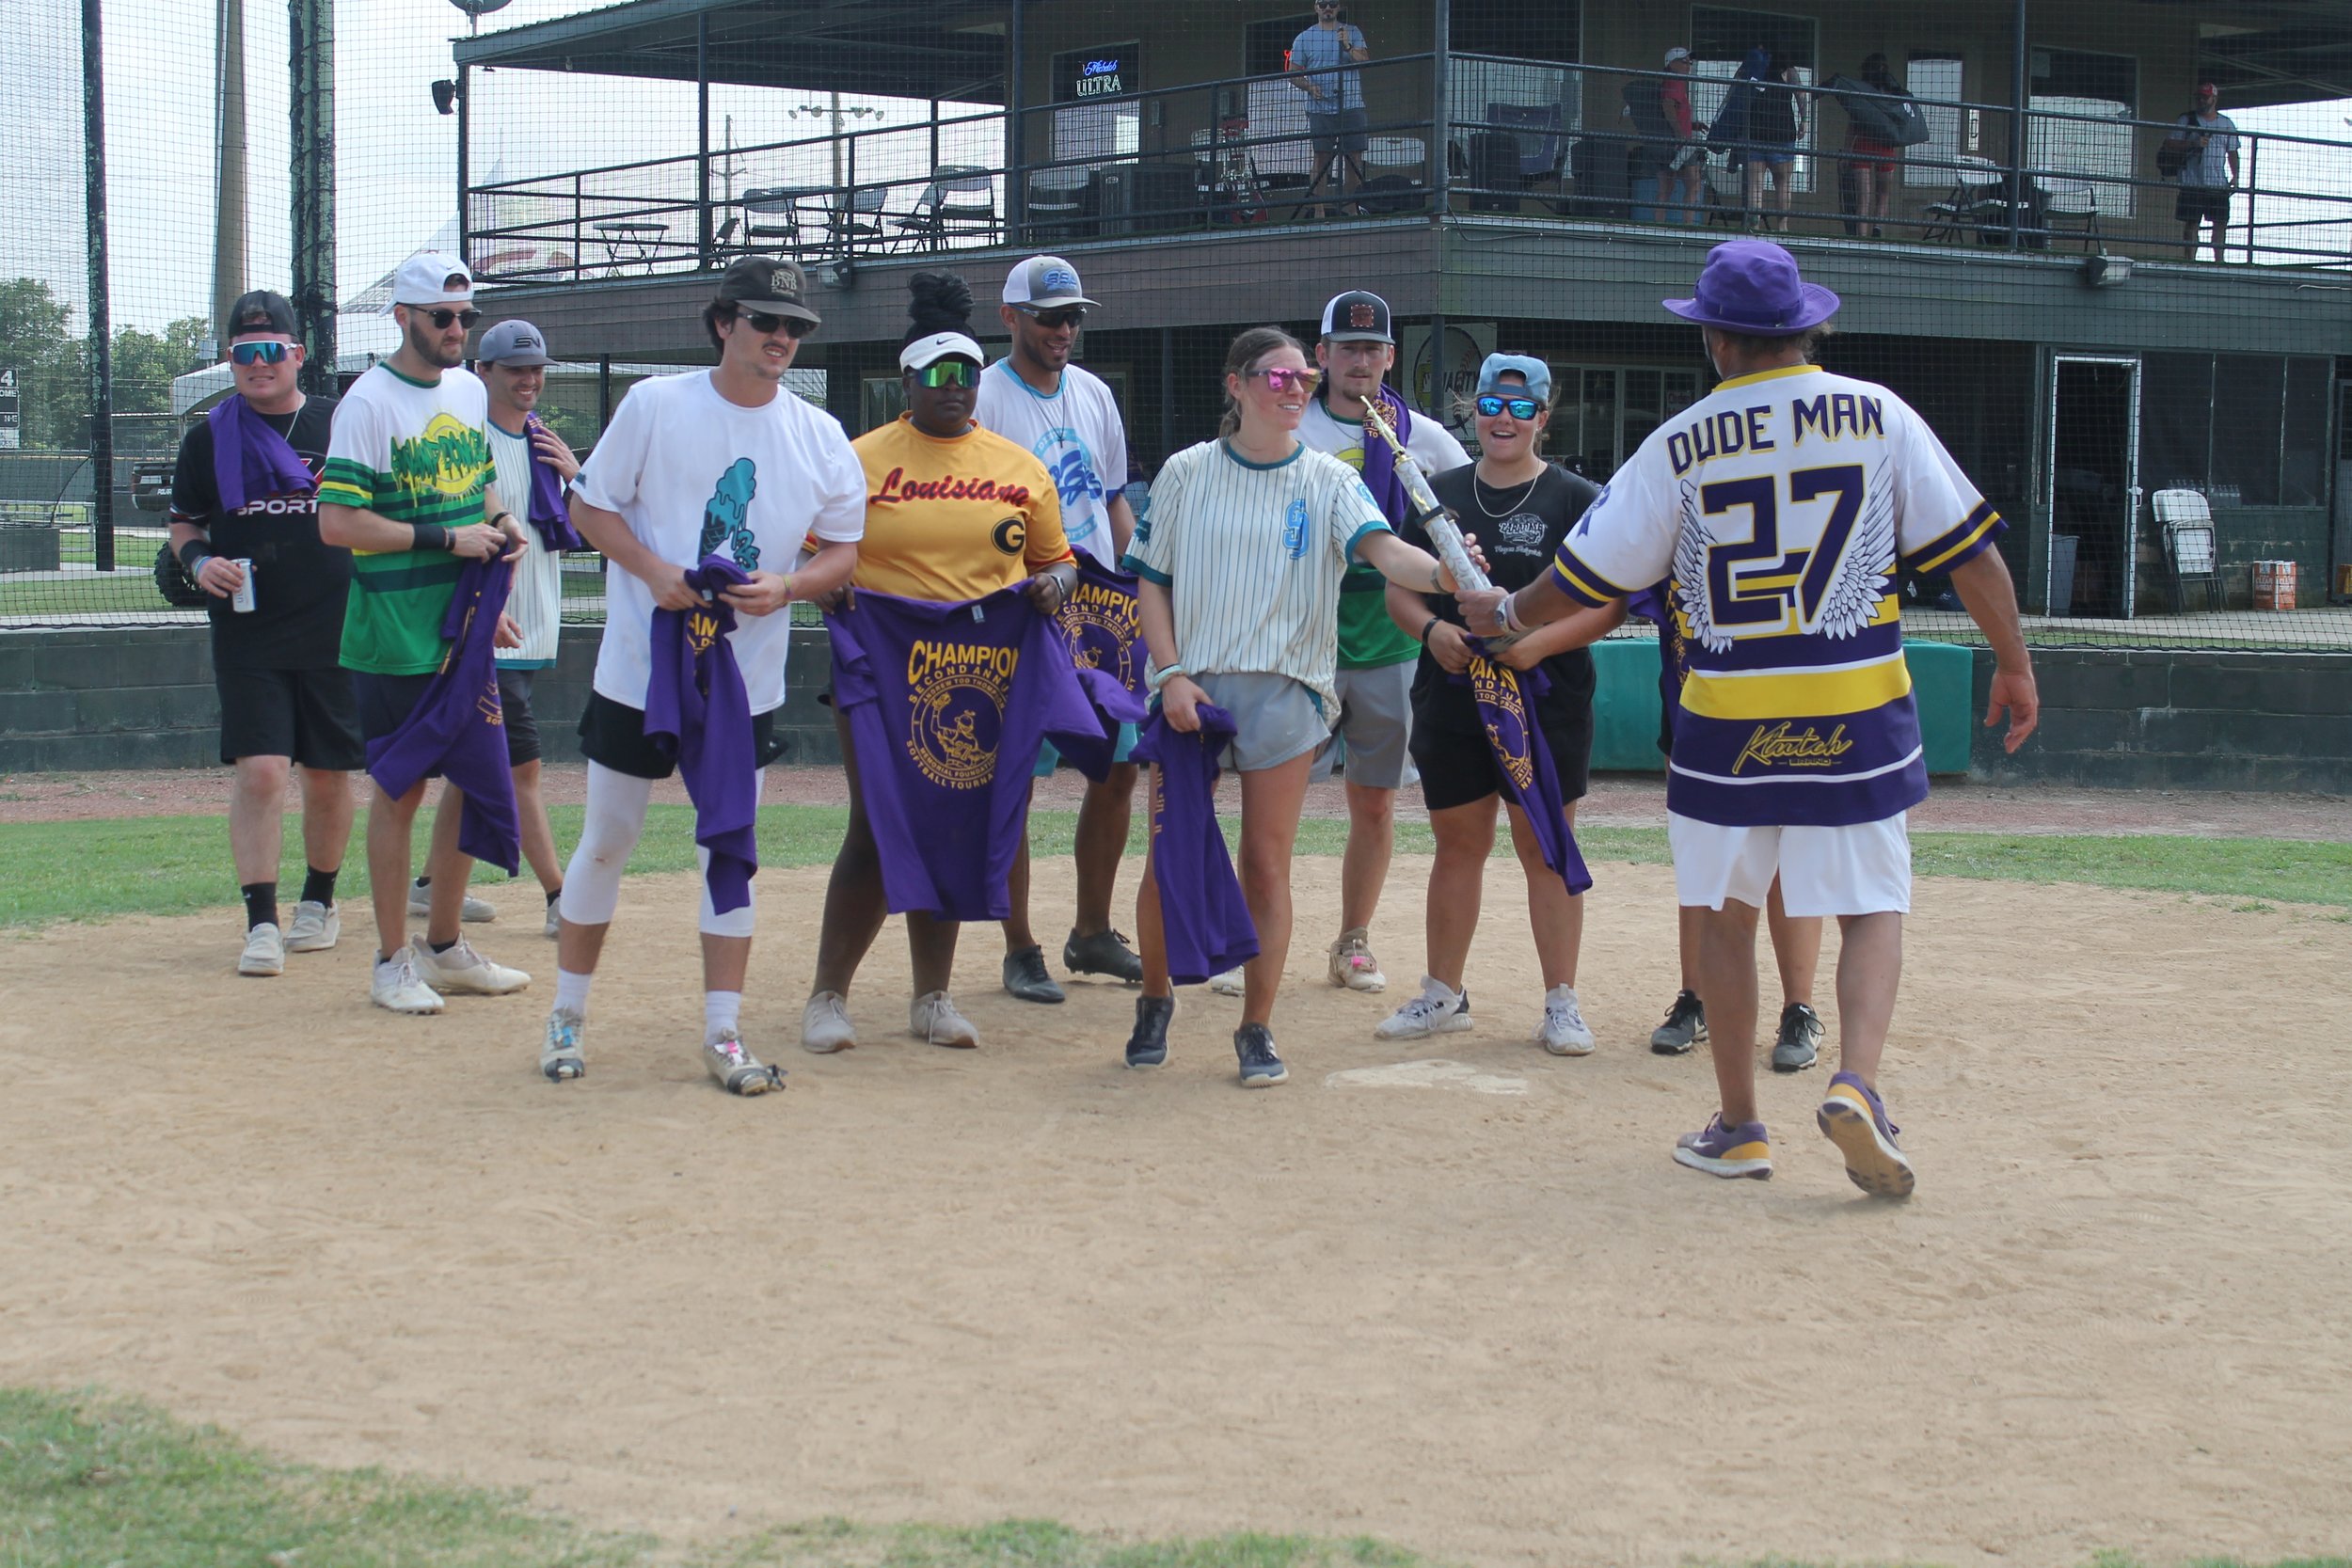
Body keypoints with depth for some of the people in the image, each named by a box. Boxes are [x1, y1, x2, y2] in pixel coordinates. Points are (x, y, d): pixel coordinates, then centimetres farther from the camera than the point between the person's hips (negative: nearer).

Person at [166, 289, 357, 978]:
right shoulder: (209, 438, 5)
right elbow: (184, 525, 13)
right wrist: (199, 561, -9)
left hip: (335, 634, 1)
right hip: (247, 637, -1)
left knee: (329, 778, 8)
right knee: (260, 772, -12)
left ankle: (319, 900, 28)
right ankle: (261, 922, -9)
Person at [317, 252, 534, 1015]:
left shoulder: (470, 390, 11)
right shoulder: (368, 402, -12)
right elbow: (336, 522, -19)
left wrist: (498, 522, 2)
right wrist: (447, 537, -20)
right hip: (395, 637, -7)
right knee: (401, 789, -1)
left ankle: (445, 946, 25)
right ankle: (392, 961, 10)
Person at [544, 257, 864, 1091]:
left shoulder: (820, 437, 1)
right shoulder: (655, 405, -5)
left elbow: (845, 551, 6)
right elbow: (589, 504, 0)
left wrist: (783, 588, -15)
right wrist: (654, 571, -17)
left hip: (746, 682, 2)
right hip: (638, 668, -2)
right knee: (605, 841, 7)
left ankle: (723, 1032, 10)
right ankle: (567, 1014, 20)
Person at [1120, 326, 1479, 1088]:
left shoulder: (1329, 479, 2)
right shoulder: (1187, 473, 4)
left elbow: (1380, 546, -16)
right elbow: (1153, 581, 7)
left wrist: (1441, 573, -37)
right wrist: (1171, 673, -6)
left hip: (1286, 689, 0)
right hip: (1191, 688, 0)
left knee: (1266, 864, 1)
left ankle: (1257, 1029, 11)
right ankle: (1155, 1002, 26)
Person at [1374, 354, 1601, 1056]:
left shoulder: (1576, 499, -2)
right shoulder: (1439, 495, 10)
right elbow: (1398, 589, 11)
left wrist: (1541, 641, -22)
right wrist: (1430, 629, -10)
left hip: (1547, 701, -3)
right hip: (1451, 699, 4)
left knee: (1546, 847, 0)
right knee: (1458, 844, 11)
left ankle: (1562, 1003, 8)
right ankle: (1443, 994, 22)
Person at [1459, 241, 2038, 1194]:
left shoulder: (1680, 445, -2)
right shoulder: (1877, 416, -1)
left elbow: (1587, 580, 4)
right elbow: (1969, 550, -1)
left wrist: (1504, 615, 22)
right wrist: (2014, 664, 10)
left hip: (1726, 721, 0)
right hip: (1857, 717, 0)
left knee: (1725, 915, 14)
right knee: (1871, 910, 7)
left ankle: (1737, 1126, 17)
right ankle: (1856, 1086, -16)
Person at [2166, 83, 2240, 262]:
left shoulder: (2227, 124, 13)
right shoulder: (2187, 120, 4)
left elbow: (2232, 152, 16)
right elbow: (2169, 143, -3)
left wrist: (2235, 175, 4)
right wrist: (2193, 143, -16)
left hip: (2219, 184, 2)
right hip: (2192, 182, -2)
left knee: (2221, 223, -2)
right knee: (2192, 223, -2)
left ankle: (2219, 260, 1)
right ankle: (2190, 260, 1)